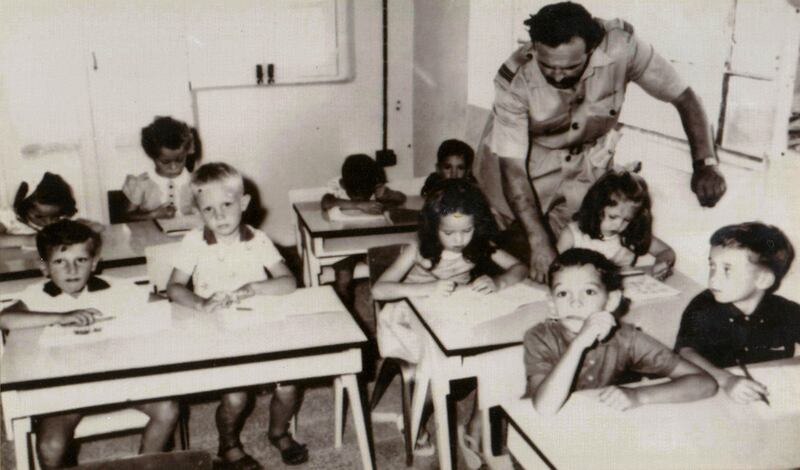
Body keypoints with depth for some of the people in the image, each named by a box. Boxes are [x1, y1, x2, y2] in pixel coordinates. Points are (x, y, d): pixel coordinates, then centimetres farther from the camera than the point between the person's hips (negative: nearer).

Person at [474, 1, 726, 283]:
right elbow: (513, 167, -28)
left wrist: (705, 163, -31)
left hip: (589, 159, 2)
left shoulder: (620, 46, -29)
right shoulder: (515, 80, -32)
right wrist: (538, 242, -33)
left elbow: (684, 97, -18)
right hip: (528, 159, -1)